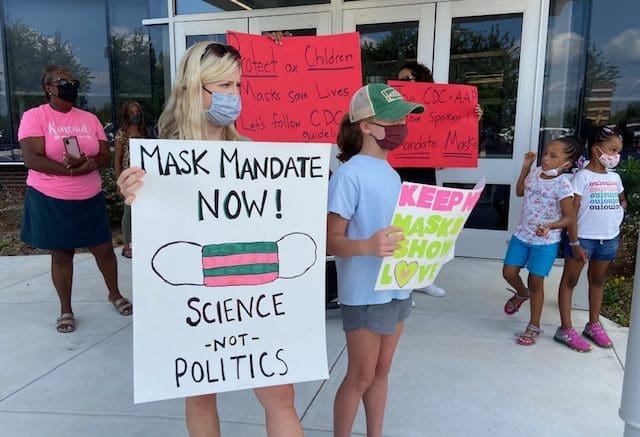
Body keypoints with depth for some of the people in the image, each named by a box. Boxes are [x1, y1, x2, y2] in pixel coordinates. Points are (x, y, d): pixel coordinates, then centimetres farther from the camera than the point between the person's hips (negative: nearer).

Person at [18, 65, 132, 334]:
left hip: (90, 198, 3)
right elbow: (31, 159, -17)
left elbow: (105, 157, 1)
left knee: (103, 247, 8)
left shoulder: (89, 118, 6)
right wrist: (70, 169, -25)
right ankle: (66, 309, 24)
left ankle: (114, 294, 31)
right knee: (61, 253, 8)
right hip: (50, 200, -3)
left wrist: (86, 163, -20)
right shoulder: (34, 116, -6)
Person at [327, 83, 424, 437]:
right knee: (361, 376, 6)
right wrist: (367, 247, -36)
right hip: (365, 293, -7)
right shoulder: (349, 175, -15)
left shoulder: (391, 174, 9)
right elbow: (332, 241, -18)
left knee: (381, 371, 19)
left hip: (397, 288, 8)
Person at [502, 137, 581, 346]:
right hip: (522, 234, 5)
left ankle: (534, 327, 20)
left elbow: (568, 217, -16)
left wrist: (549, 226, -34)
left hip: (546, 241, -5)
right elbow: (520, 192, 19)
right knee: (509, 273, 7)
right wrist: (526, 167, 9)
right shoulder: (536, 173, 0)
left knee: (536, 282, 3)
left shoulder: (562, 184, -18)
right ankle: (522, 293, 42)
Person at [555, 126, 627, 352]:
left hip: (609, 238, 7)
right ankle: (566, 329, 9)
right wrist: (574, 243, -16)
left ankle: (594, 325, 32)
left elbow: (622, 201, 29)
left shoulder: (615, 177, 8)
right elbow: (571, 211, -14)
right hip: (583, 237, -6)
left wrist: (619, 211, 7)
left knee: (598, 280, 17)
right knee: (570, 280, 3)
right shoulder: (582, 176, -10)